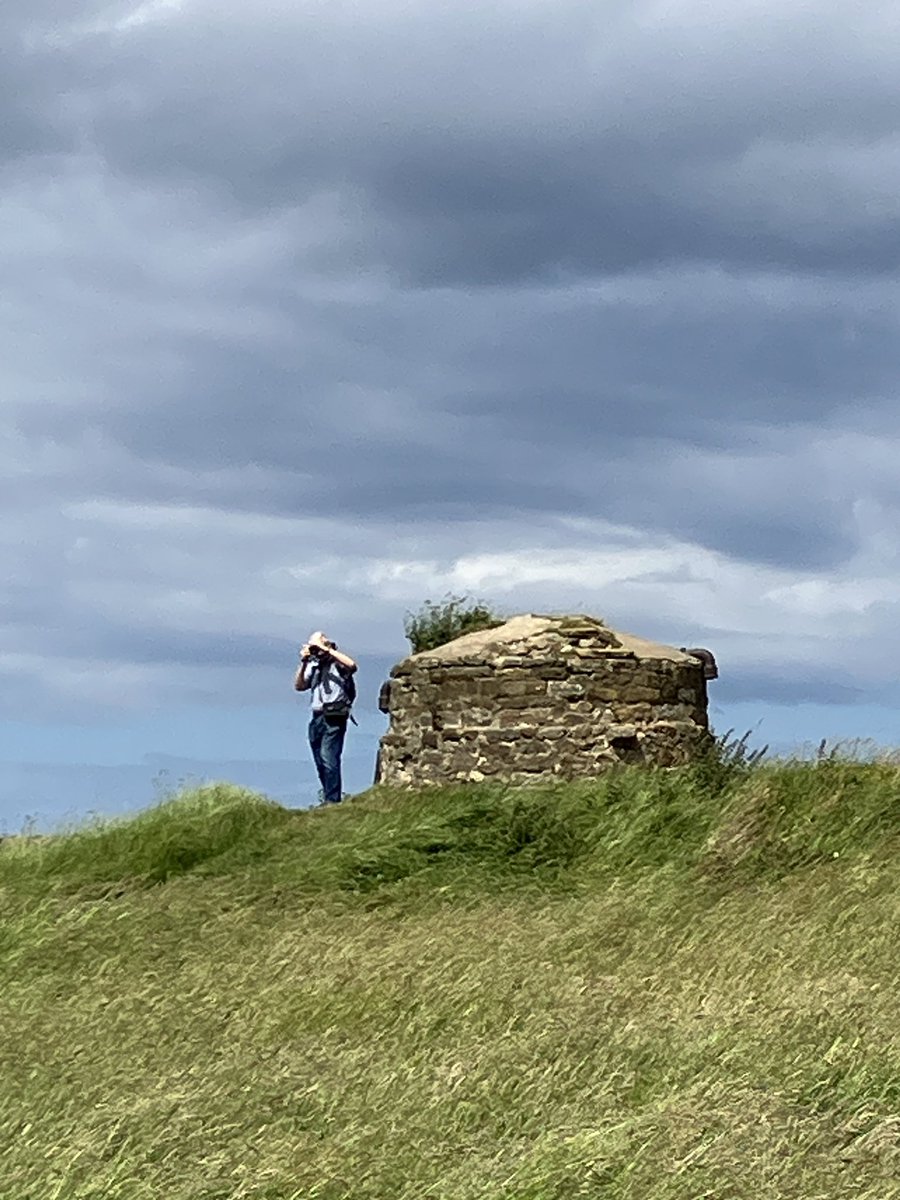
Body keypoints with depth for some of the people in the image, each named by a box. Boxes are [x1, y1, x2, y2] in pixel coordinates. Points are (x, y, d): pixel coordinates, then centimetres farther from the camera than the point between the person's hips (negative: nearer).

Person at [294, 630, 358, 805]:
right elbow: (299, 686, 8)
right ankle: (329, 799, 20)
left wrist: (328, 650, -21)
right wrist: (303, 664, -4)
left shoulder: (337, 663, -3)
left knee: (329, 759, -16)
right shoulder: (313, 665, 15)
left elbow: (352, 666, -26)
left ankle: (332, 800, -16)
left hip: (334, 718, -7)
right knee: (320, 762, 11)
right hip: (317, 717, 7)